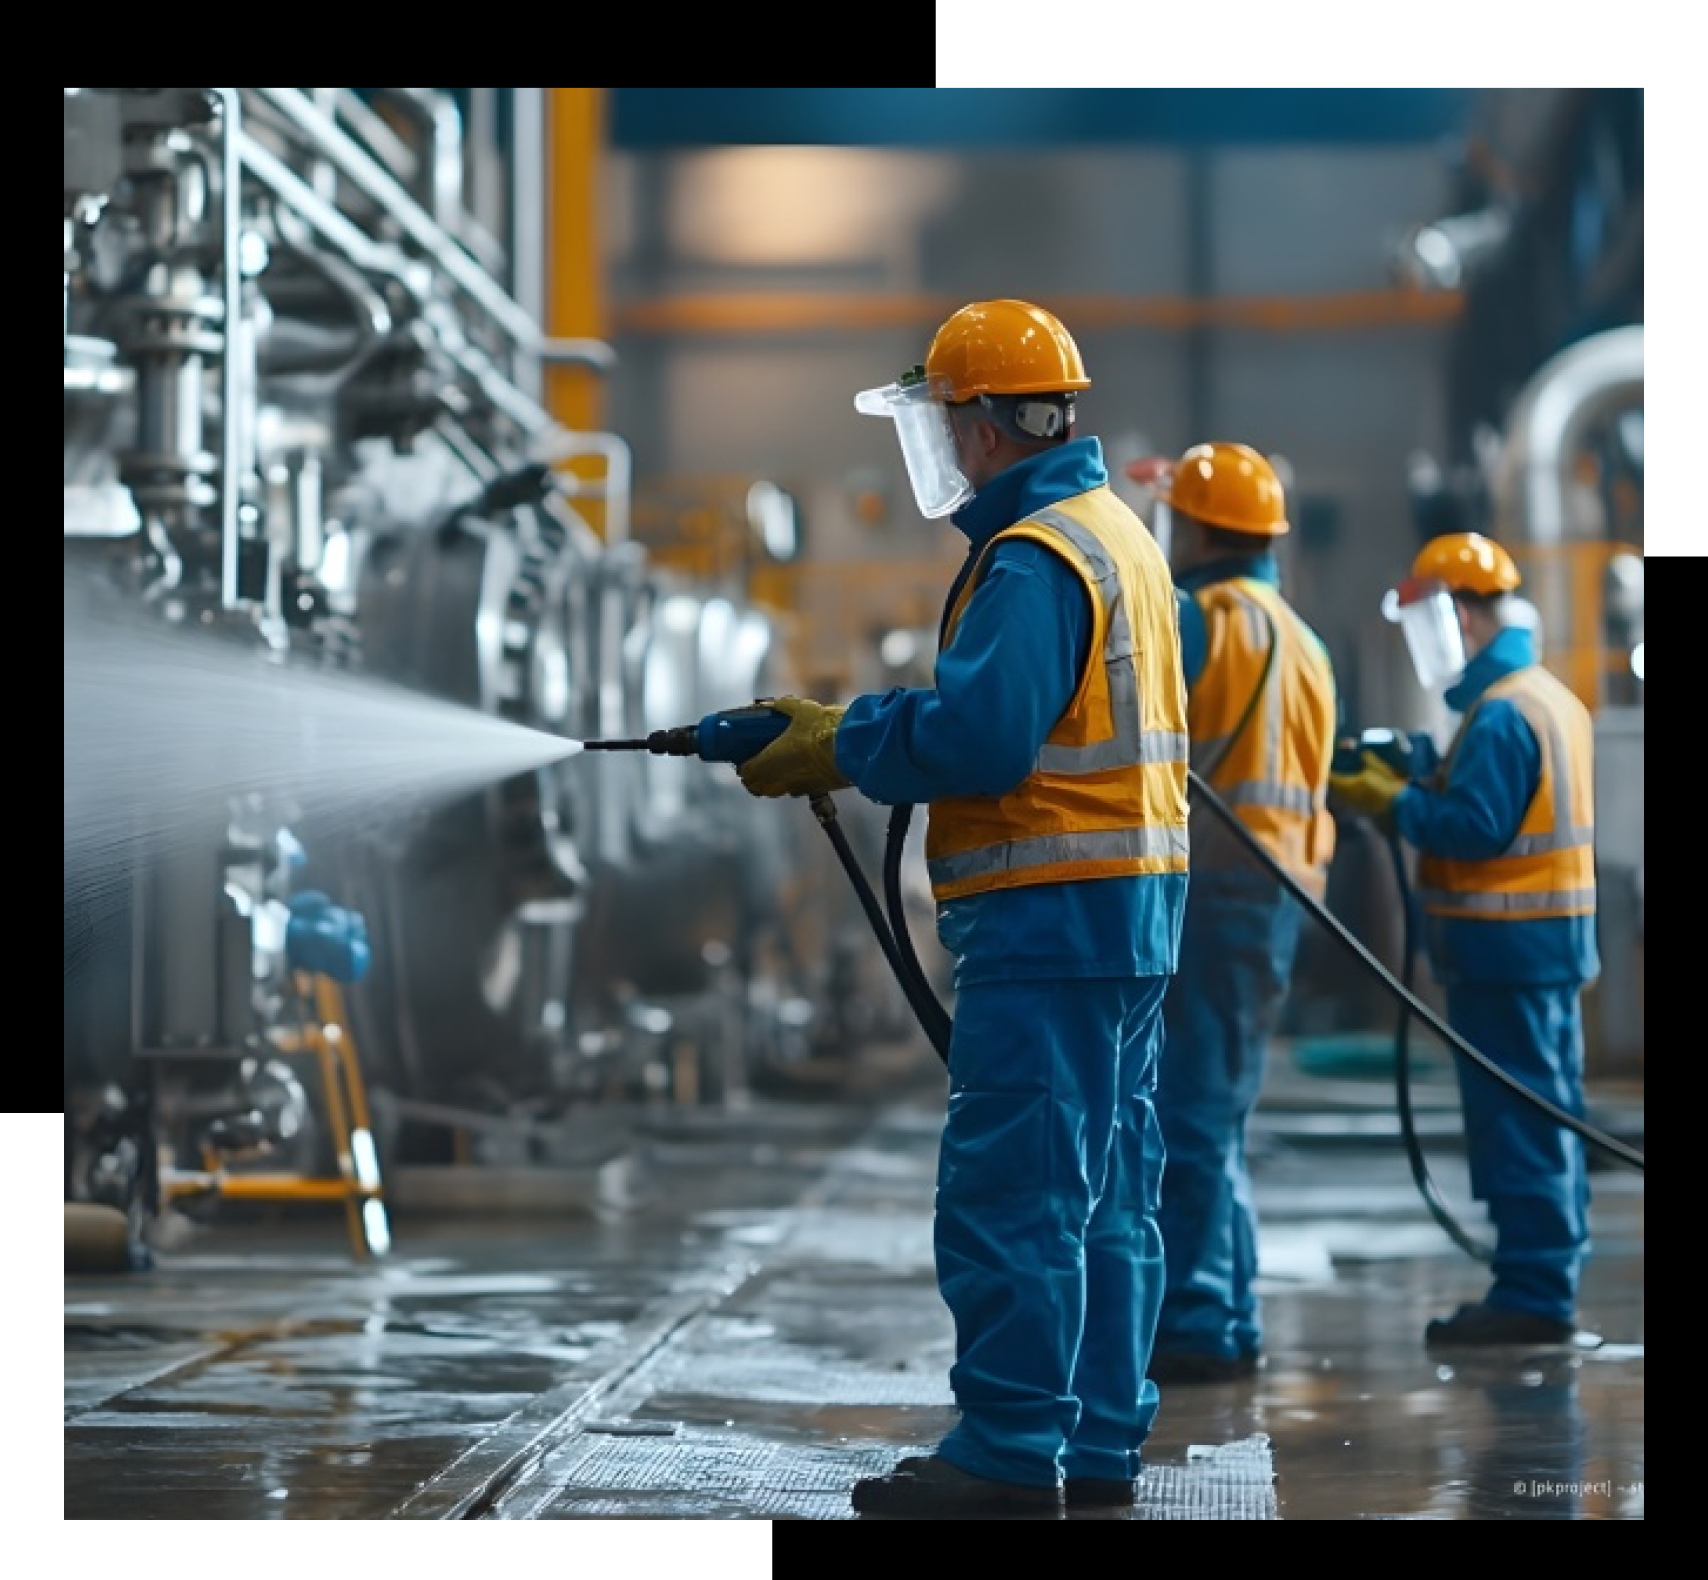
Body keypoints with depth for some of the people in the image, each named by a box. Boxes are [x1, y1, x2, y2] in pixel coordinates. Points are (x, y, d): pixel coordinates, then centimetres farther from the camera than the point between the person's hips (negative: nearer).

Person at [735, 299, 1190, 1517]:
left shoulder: (1034, 557, -15)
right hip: (1129, 910, 11)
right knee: (1107, 1191, 13)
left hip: (1049, 916, -11)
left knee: (1009, 1188, -7)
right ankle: (1101, 1440, 19)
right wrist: (853, 727, 9)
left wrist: (839, 750, -10)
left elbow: (976, 733, -23)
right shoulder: (1117, 529, 18)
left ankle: (1010, 1453, -5)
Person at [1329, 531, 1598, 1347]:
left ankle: (1530, 1294, -5)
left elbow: (1475, 827, -22)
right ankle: (1550, 1289, 20)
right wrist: (1419, 781, 9)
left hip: (1503, 947, -10)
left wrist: (1392, 805, -12)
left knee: (1513, 1121, -7)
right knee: (1548, 1116, 14)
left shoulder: (1500, 713, -17)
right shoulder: (1553, 699, 15)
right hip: (1556, 941, 10)